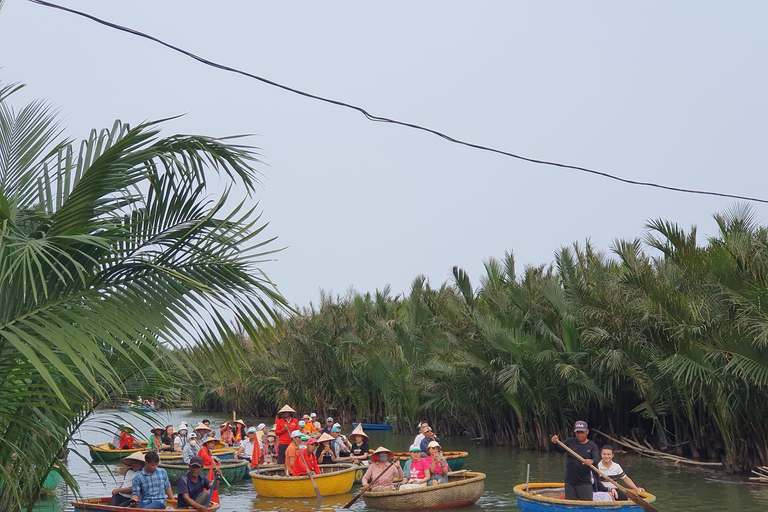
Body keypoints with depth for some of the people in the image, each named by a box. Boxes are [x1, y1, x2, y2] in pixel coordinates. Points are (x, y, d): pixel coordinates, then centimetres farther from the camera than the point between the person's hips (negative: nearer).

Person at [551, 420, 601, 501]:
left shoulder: (592, 446, -1)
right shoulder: (570, 442, 7)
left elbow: (597, 459, -15)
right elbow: (560, 449, -4)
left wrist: (591, 461, -40)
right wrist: (555, 443, -27)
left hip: (584, 483, -3)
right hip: (570, 482, 3)